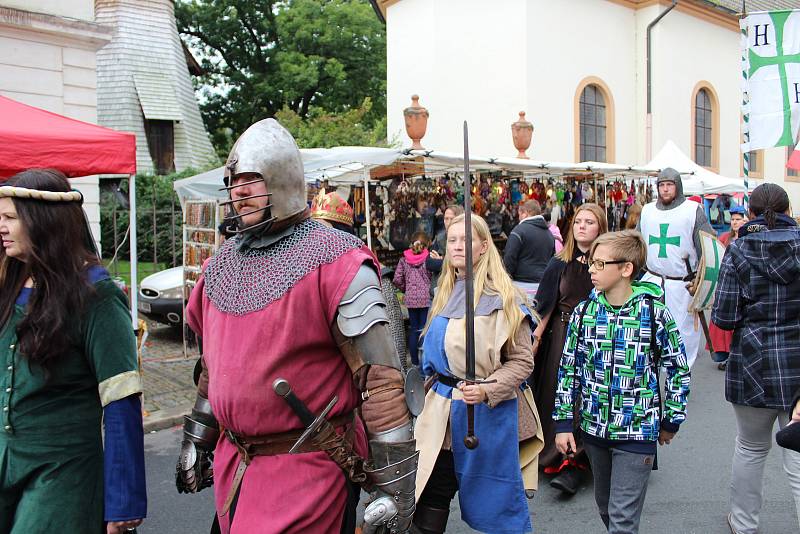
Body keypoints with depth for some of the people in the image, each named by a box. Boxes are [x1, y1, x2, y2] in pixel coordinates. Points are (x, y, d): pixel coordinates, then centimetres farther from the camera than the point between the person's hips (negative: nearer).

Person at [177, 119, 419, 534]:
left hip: (305, 469, -7)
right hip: (231, 464, 7)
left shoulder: (335, 264, -15)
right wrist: (196, 440, 22)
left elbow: (379, 379, -18)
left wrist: (396, 489, -18)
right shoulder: (221, 266, 8)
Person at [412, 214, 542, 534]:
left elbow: (522, 361, -11)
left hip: (489, 413, -6)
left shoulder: (503, 297, -10)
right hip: (443, 409, 6)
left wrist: (487, 390, -24)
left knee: (495, 504, 9)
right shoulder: (445, 295, 10)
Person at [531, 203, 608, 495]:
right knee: (557, 395, 6)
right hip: (560, 336, 4)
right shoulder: (560, 263, 8)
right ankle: (557, 456, 20)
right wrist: (535, 338, 4)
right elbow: (546, 306, 10)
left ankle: (575, 463, 0)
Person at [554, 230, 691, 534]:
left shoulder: (654, 313, -11)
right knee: (605, 507, 20)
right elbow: (568, 369, 3)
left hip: (637, 430, -4)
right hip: (593, 427, 4)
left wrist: (670, 421, 3)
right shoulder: (583, 313, -2)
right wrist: (563, 422, 1)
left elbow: (678, 368, -1)